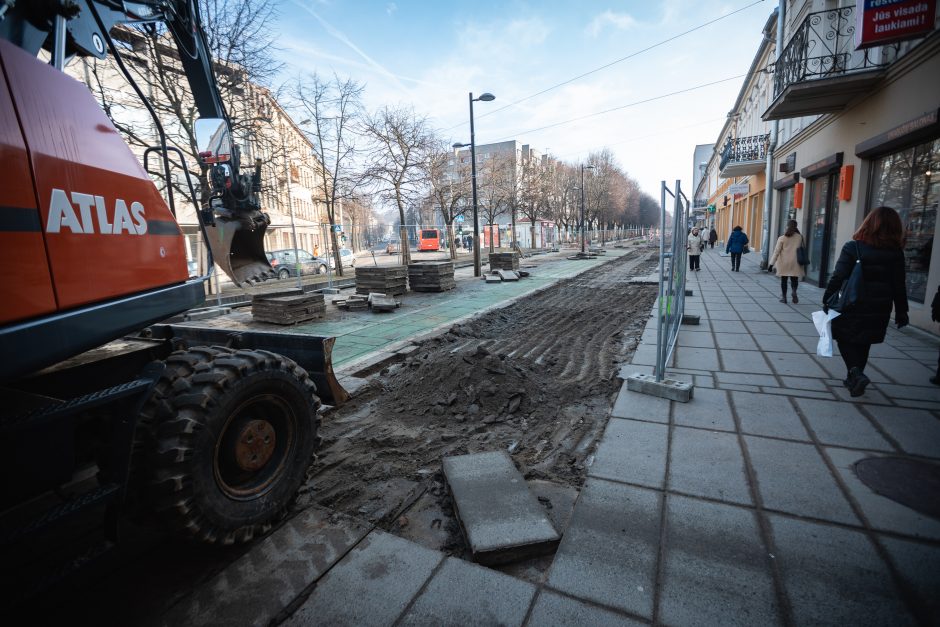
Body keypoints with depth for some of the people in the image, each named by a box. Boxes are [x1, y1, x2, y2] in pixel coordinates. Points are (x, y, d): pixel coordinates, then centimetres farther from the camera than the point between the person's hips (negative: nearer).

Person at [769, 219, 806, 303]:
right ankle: (794, 291, -18)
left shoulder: (782, 238, -5)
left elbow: (776, 251, -7)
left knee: (783, 280, 6)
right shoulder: (800, 237, 2)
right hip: (795, 263, 1)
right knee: (794, 279, 9)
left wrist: (772, 263, -5)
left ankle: (784, 297, 9)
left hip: (784, 263, -1)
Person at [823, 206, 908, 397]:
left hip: (852, 307, -3)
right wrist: (901, 312, 8)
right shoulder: (896, 252, -2)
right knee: (863, 344, 15)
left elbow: (838, 278, -14)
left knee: (845, 339, 10)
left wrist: (827, 300, -6)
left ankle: (856, 373, -10)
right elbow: (899, 286, 1)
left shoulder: (853, 248, -10)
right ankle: (854, 378, 23)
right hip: (880, 310, 3)